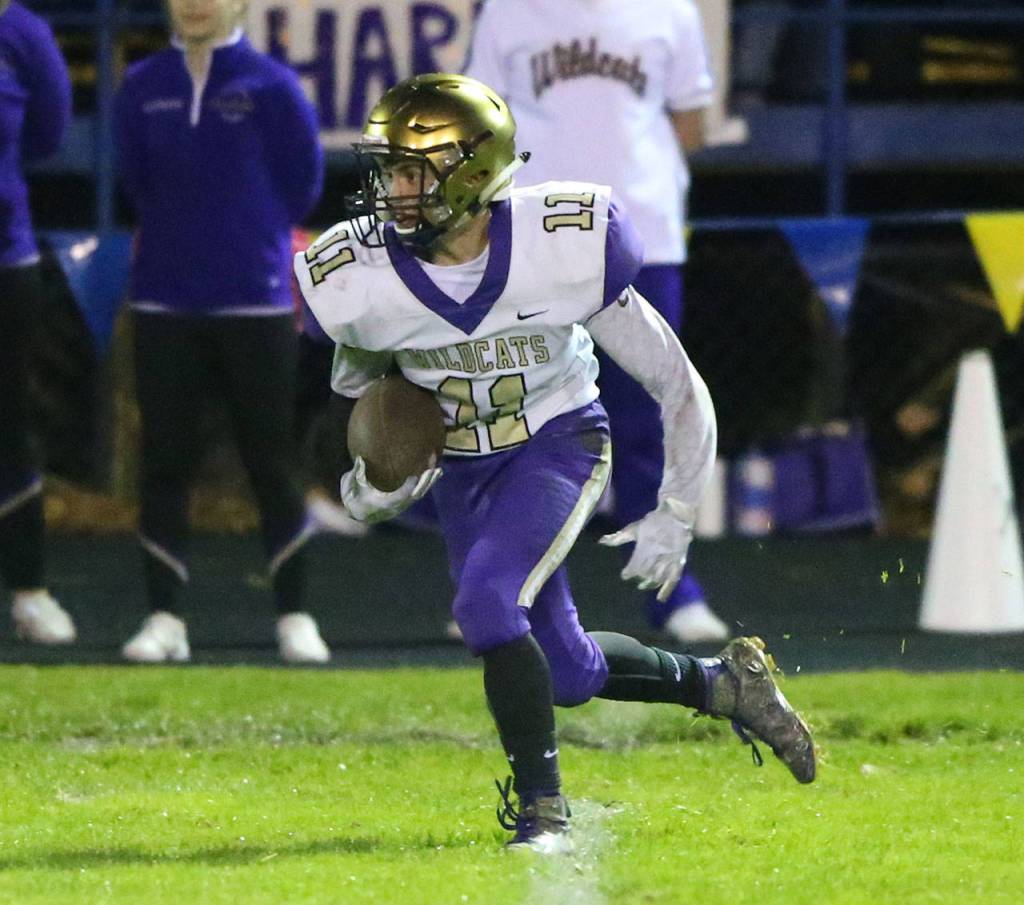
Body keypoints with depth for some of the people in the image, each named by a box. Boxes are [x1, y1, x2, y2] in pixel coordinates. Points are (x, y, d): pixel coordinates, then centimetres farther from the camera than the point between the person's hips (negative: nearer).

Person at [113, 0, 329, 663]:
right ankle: (165, 619, 9)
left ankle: (295, 618, 9)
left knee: (273, 463, 2)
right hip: (165, 302, 2)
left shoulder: (271, 85, -6)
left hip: (255, 302, -2)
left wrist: (253, 241, 10)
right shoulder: (143, 87, 1)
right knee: (166, 462, 3)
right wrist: (179, 237, 11)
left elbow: (302, 182, 3)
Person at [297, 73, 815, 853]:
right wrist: (379, 475, -11)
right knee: (567, 673, 9)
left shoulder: (563, 252, -25)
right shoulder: (358, 279, -18)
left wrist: (674, 517, -10)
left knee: (487, 601, -29)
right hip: (462, 469, 4)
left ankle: (543, 809, -17)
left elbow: (676, 385, -13)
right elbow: (362, 382, 7)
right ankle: (723, 683, 36)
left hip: (559, 445, -4)